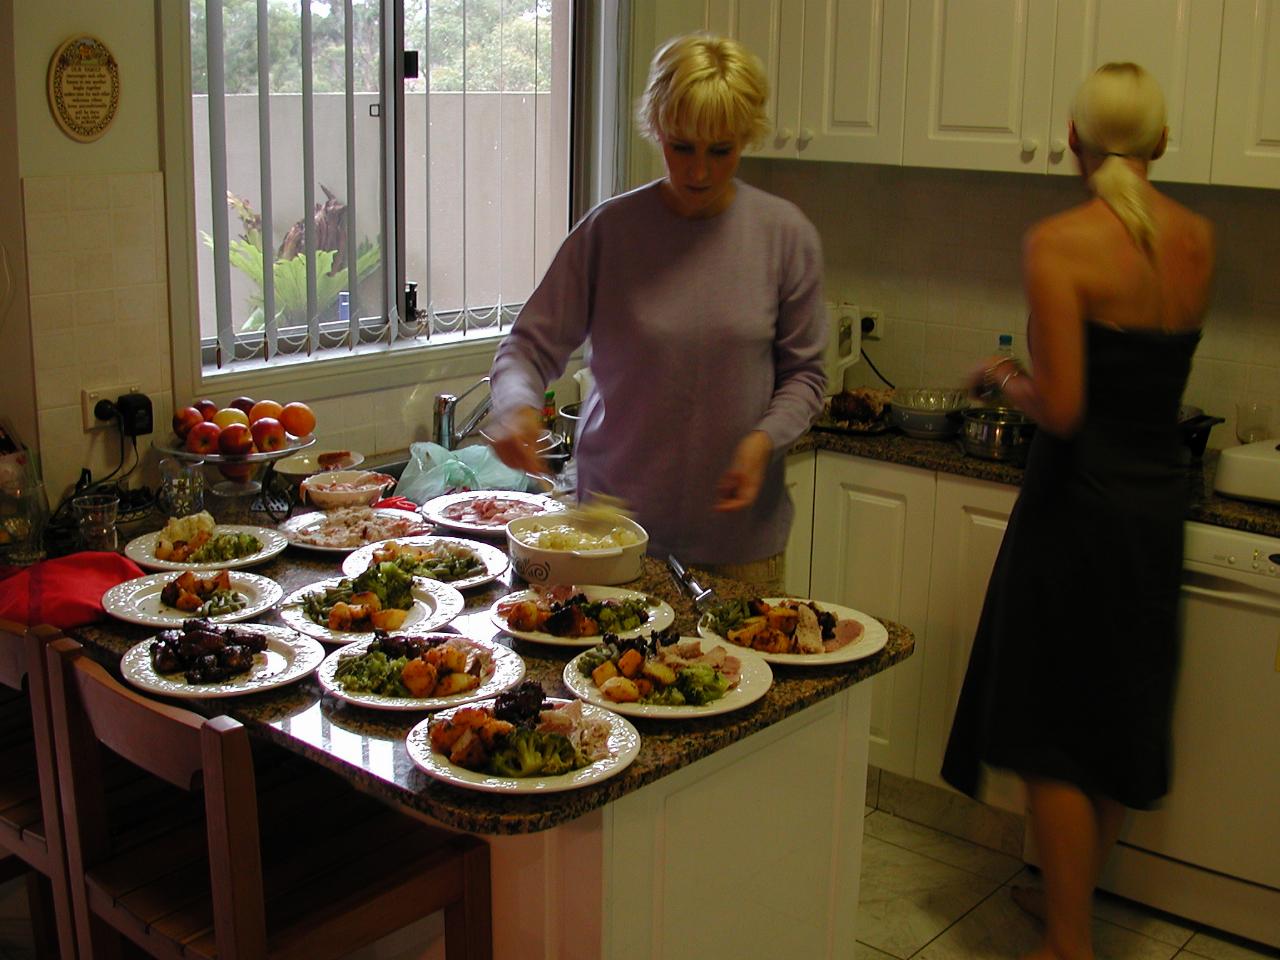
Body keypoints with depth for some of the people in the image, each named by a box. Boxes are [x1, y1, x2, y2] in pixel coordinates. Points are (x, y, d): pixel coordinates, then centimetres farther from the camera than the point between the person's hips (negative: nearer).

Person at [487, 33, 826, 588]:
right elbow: (531, 344, -3)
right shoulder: (610, 230, -6)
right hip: (614, 519, 0)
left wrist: (765, 439, -15)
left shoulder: (784, 235, -4)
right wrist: (517, 407, -24)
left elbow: (803, 373, 3)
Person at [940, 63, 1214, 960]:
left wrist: (1006, 377, -2)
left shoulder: (1060, 241, -16)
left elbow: (1061, 407, -20)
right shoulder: (1198, 239, 4)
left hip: (1084, 502, -7)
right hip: (1162, 497, 7)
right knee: (1123, 711, 19)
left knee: (1056, 730, 6)